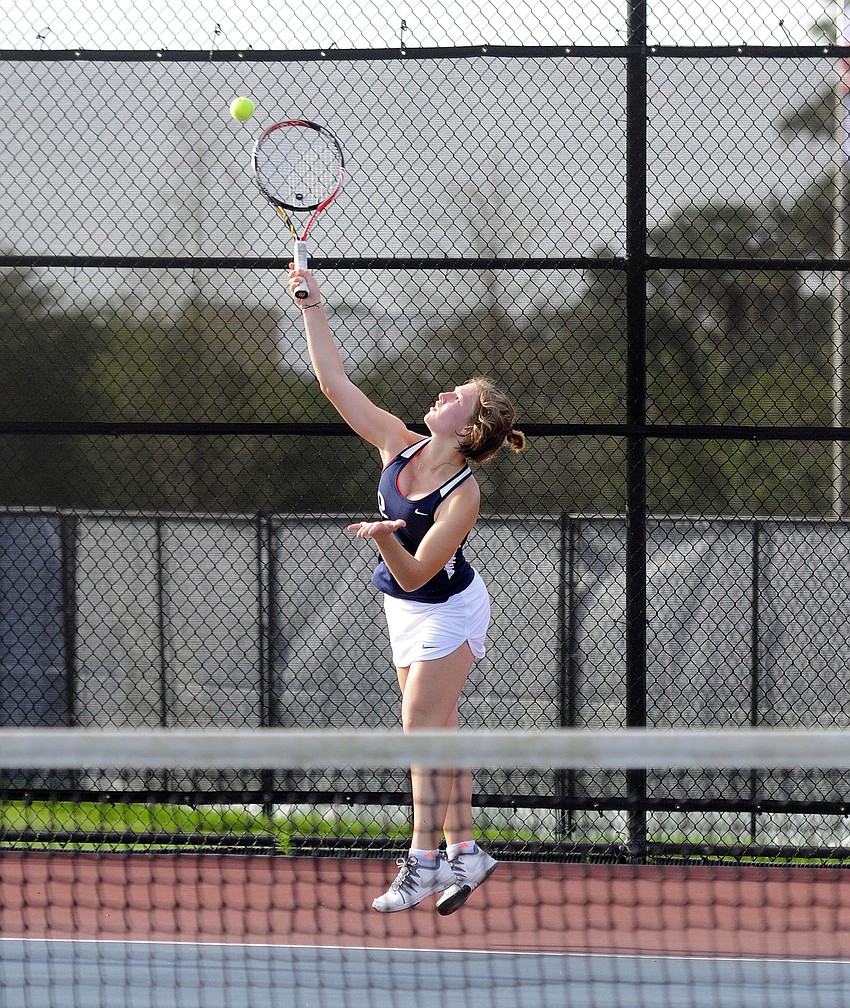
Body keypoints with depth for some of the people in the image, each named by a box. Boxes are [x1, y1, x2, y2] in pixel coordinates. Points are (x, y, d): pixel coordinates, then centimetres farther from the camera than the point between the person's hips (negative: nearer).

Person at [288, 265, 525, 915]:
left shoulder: (463, 495, -28)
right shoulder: (400, 445, -11)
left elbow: (415, 574, -29)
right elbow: (336, 384, -8)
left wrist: (385, 539, -48)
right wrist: (313, 307, -13)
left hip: (448, 610, -7)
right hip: (406, 611, 7)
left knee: (422, 727, -11)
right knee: (436, 732, 9)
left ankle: (425, 858, -8)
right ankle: (463, 851, 15)